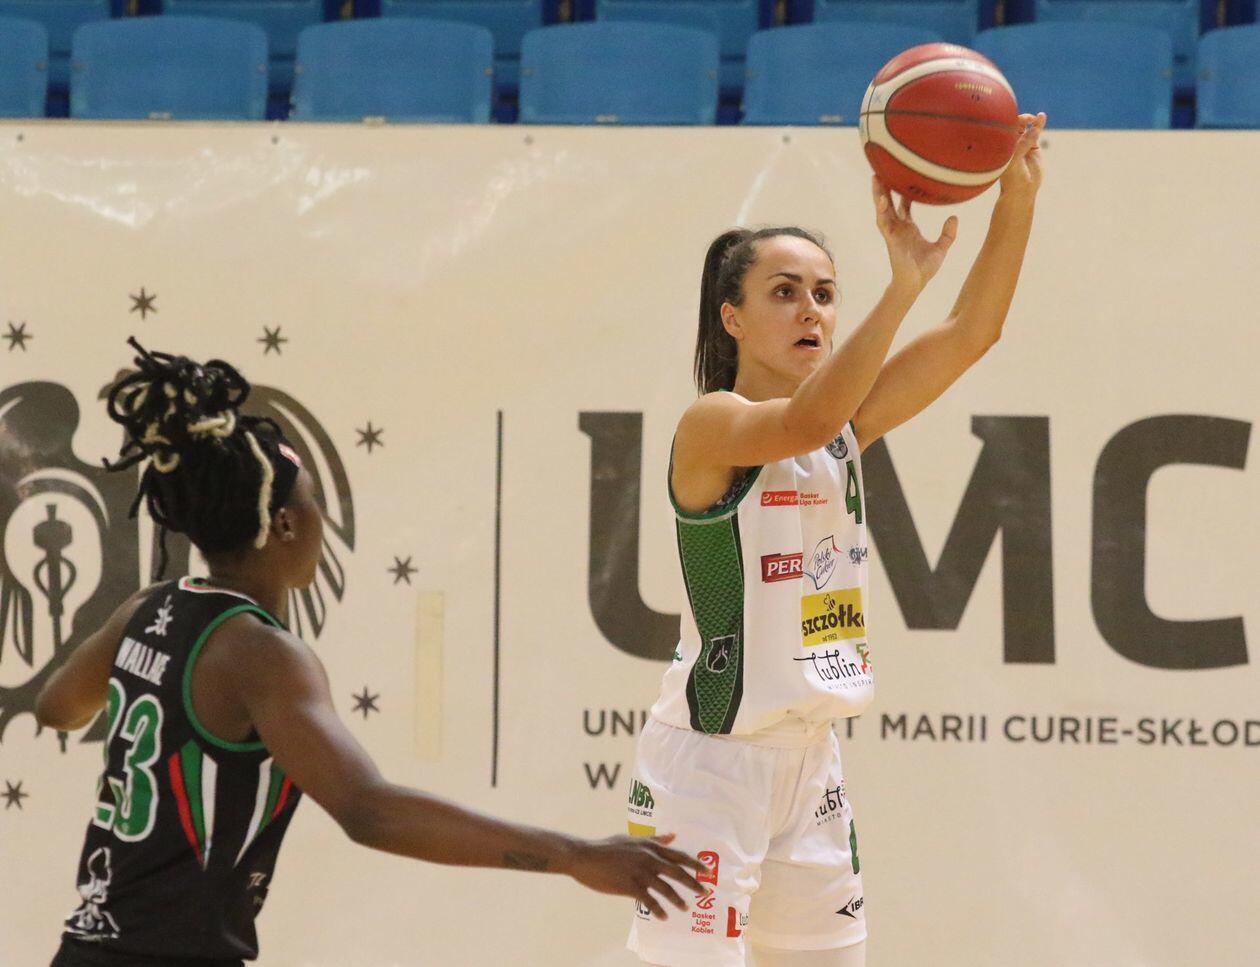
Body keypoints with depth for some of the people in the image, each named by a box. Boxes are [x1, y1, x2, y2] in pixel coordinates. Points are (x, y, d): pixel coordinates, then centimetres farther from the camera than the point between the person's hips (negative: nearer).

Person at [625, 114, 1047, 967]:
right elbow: (802, 424, -33)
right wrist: (902, 288, -42)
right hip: (709, 760, -8)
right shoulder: (711, 424, -12)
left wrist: (1018, 200, -14)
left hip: (809, 762, 8)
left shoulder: (848, 424, 8)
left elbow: (972, 332, 0)